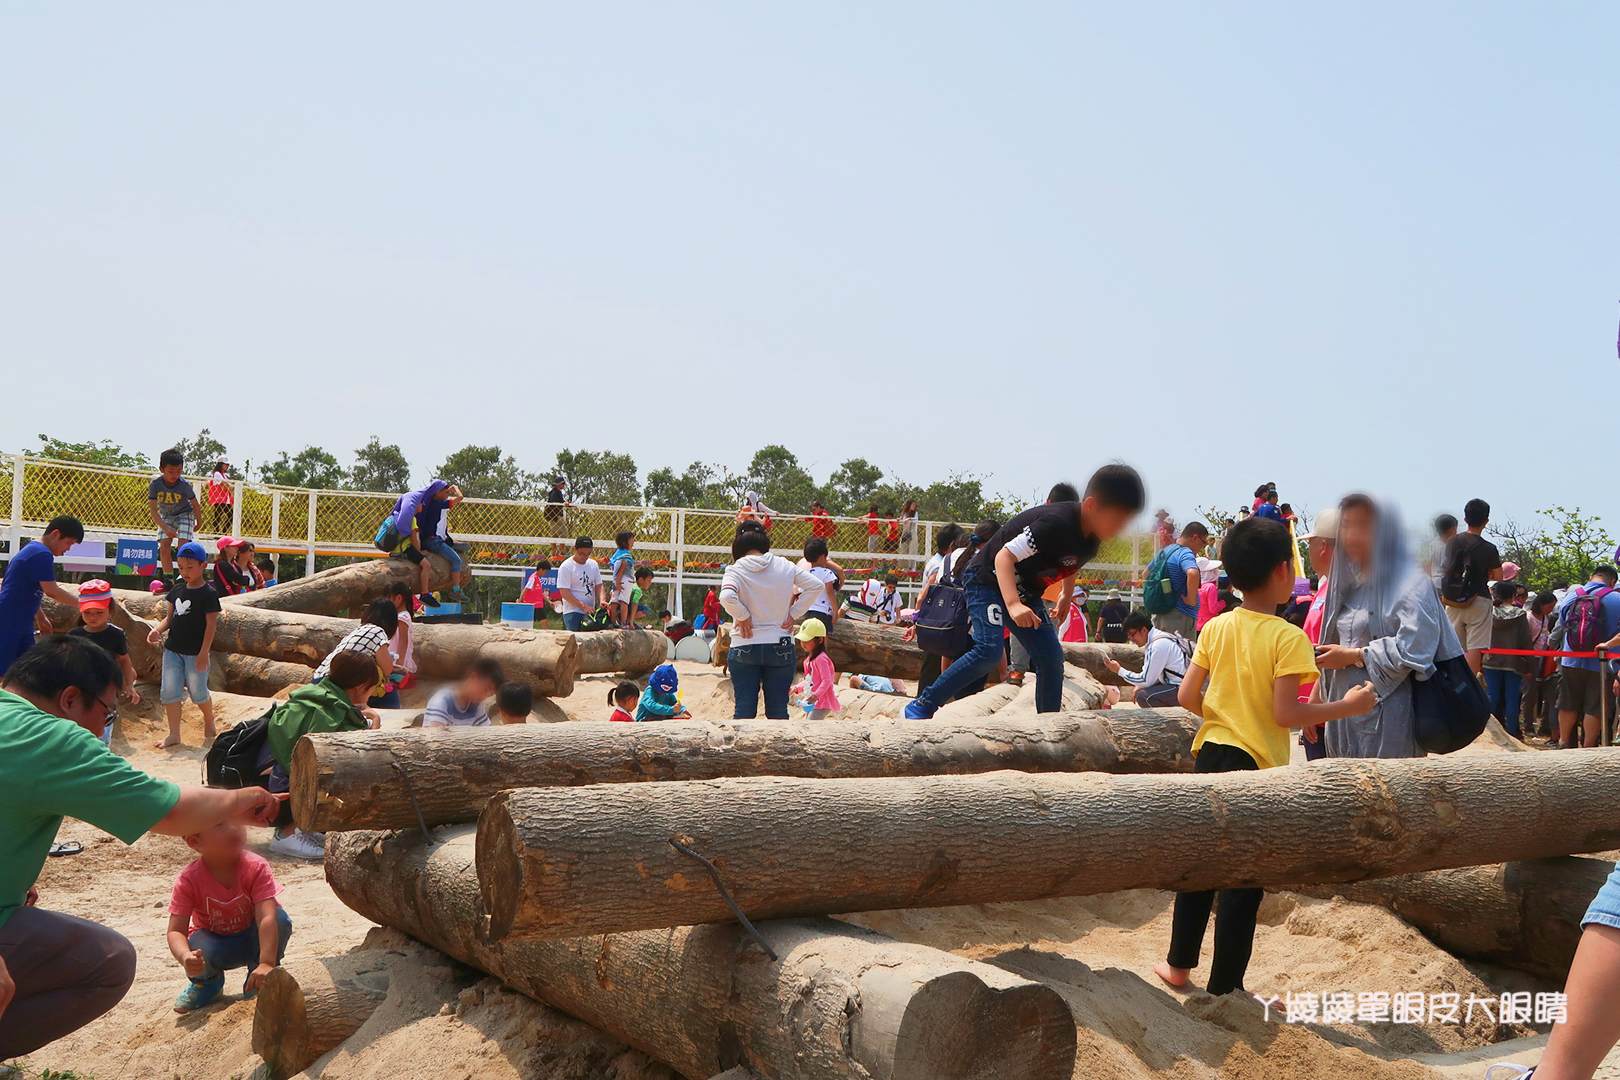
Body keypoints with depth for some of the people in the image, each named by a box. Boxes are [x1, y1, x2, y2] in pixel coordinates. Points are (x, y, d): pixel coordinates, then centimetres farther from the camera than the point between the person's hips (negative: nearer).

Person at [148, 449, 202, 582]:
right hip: (166, 516, 2)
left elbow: (195, 504, -12)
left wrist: (199, 523, 0)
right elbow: (153, 510, -21)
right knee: (164, 547, -10)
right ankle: (168, 579, -1)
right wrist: (166, 528, -32)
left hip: (185, 514, -2)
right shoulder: (155, 485, -24)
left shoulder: (184, 485, -28)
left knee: (183, 546, -19)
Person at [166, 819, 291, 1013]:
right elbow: (176, 931, -26)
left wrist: (266, 963, -50)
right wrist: (185, 957, -50)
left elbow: (267, 917, -37)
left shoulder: (256, 867, -26)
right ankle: (206, 982, 5)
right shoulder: (189, 880, -23)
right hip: (215, 942, 0)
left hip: (253, 940, 0)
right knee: (201, 949, -34)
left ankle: (256, 982, -3)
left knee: (280, 918, -30)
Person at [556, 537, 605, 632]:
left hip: (591, 612, 6)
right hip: (573, 613, -6)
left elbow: (599, 586, 14)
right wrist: (584, 606, -19)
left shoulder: (593, 564, 13)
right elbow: (565, 593, -13)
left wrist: (602, 600, -9)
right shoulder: (566, 567, -7)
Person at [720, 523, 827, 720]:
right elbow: (816, 586, 3)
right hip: (780, 648, 2)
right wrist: (793, 613, 3)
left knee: (744, 709, 3)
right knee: (778, 711, 8)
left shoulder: (736, 570, -7)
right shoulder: (785, 566, 2)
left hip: (744, 647, -2)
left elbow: (726, 596, -26)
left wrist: (742, 616, -10)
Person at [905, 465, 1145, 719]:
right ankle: (921, 706, -15)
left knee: (1051, 658, 0)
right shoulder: (1055, 523, -32)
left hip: (1025, 593, 8)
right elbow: (1004, 556, -34)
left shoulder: (1091, 540, -5)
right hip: (989, 580, -8)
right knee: (988, 651, -23)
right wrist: (1013, 604, -46)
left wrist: (1066, 597, 34)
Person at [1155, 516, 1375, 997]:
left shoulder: (1215, 628, 1)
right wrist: (1348, 706, -9)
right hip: (1256, 764, -6)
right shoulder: (1288, 638, -15)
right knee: (1243, 881, 4)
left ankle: (1179, 964, 28)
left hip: (1210, 753, 6)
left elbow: (1188, 696, 2)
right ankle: (1224, 986, 11)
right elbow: (1285, 713, -19)